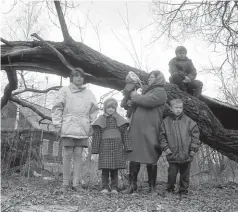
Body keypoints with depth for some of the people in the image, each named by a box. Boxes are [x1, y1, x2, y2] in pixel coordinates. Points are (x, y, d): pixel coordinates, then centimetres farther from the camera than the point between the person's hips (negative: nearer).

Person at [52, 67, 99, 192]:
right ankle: (65, 183, 8)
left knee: (78, 155, 2)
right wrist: (57, 124, -3)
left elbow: (94, 110, 16)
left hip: (82, 129, 2)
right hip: (68, 128, -2)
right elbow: (57, 108, 3)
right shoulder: (64, 91, 6)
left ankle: (76, 183, 7)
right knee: (68, 155, 0)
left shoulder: (89, 94, 14)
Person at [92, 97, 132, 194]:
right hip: (105, 147, -1)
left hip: (117, 147, 1)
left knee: (115, 169, 4)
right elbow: (96, 135, 3)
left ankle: (114, 187, 9)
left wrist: (127, 147, 2)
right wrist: (95, 149, -1)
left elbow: (125, 134, 7)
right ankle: (105, 187, 4)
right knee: (105, 168, -2)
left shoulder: (120, 120, 8)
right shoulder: (101, 120, 4)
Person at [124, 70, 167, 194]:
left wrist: (134, 96, -3)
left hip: (149, 132, -7)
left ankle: (152, 187, 11)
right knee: (134, 158, 4)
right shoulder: (146, 90, 23)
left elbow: (147, 101, -18)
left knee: (151, 160, 1)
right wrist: (132, 101, 7)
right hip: (136, 130, 7)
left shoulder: (160, 92, -2)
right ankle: (132, 185, 11)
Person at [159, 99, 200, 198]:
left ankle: (183, 189, 25)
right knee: (172, 173, 1)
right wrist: (165, 147, -4)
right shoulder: (166, 122, 1)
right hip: (173, 154, 0)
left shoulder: (188, 121, -1)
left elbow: (195, 134, 2)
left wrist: (193, 149, -2)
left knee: (185, 173, 10)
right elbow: (162, 136, 6)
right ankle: (170, 189, 20)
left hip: (186, 154, 1)